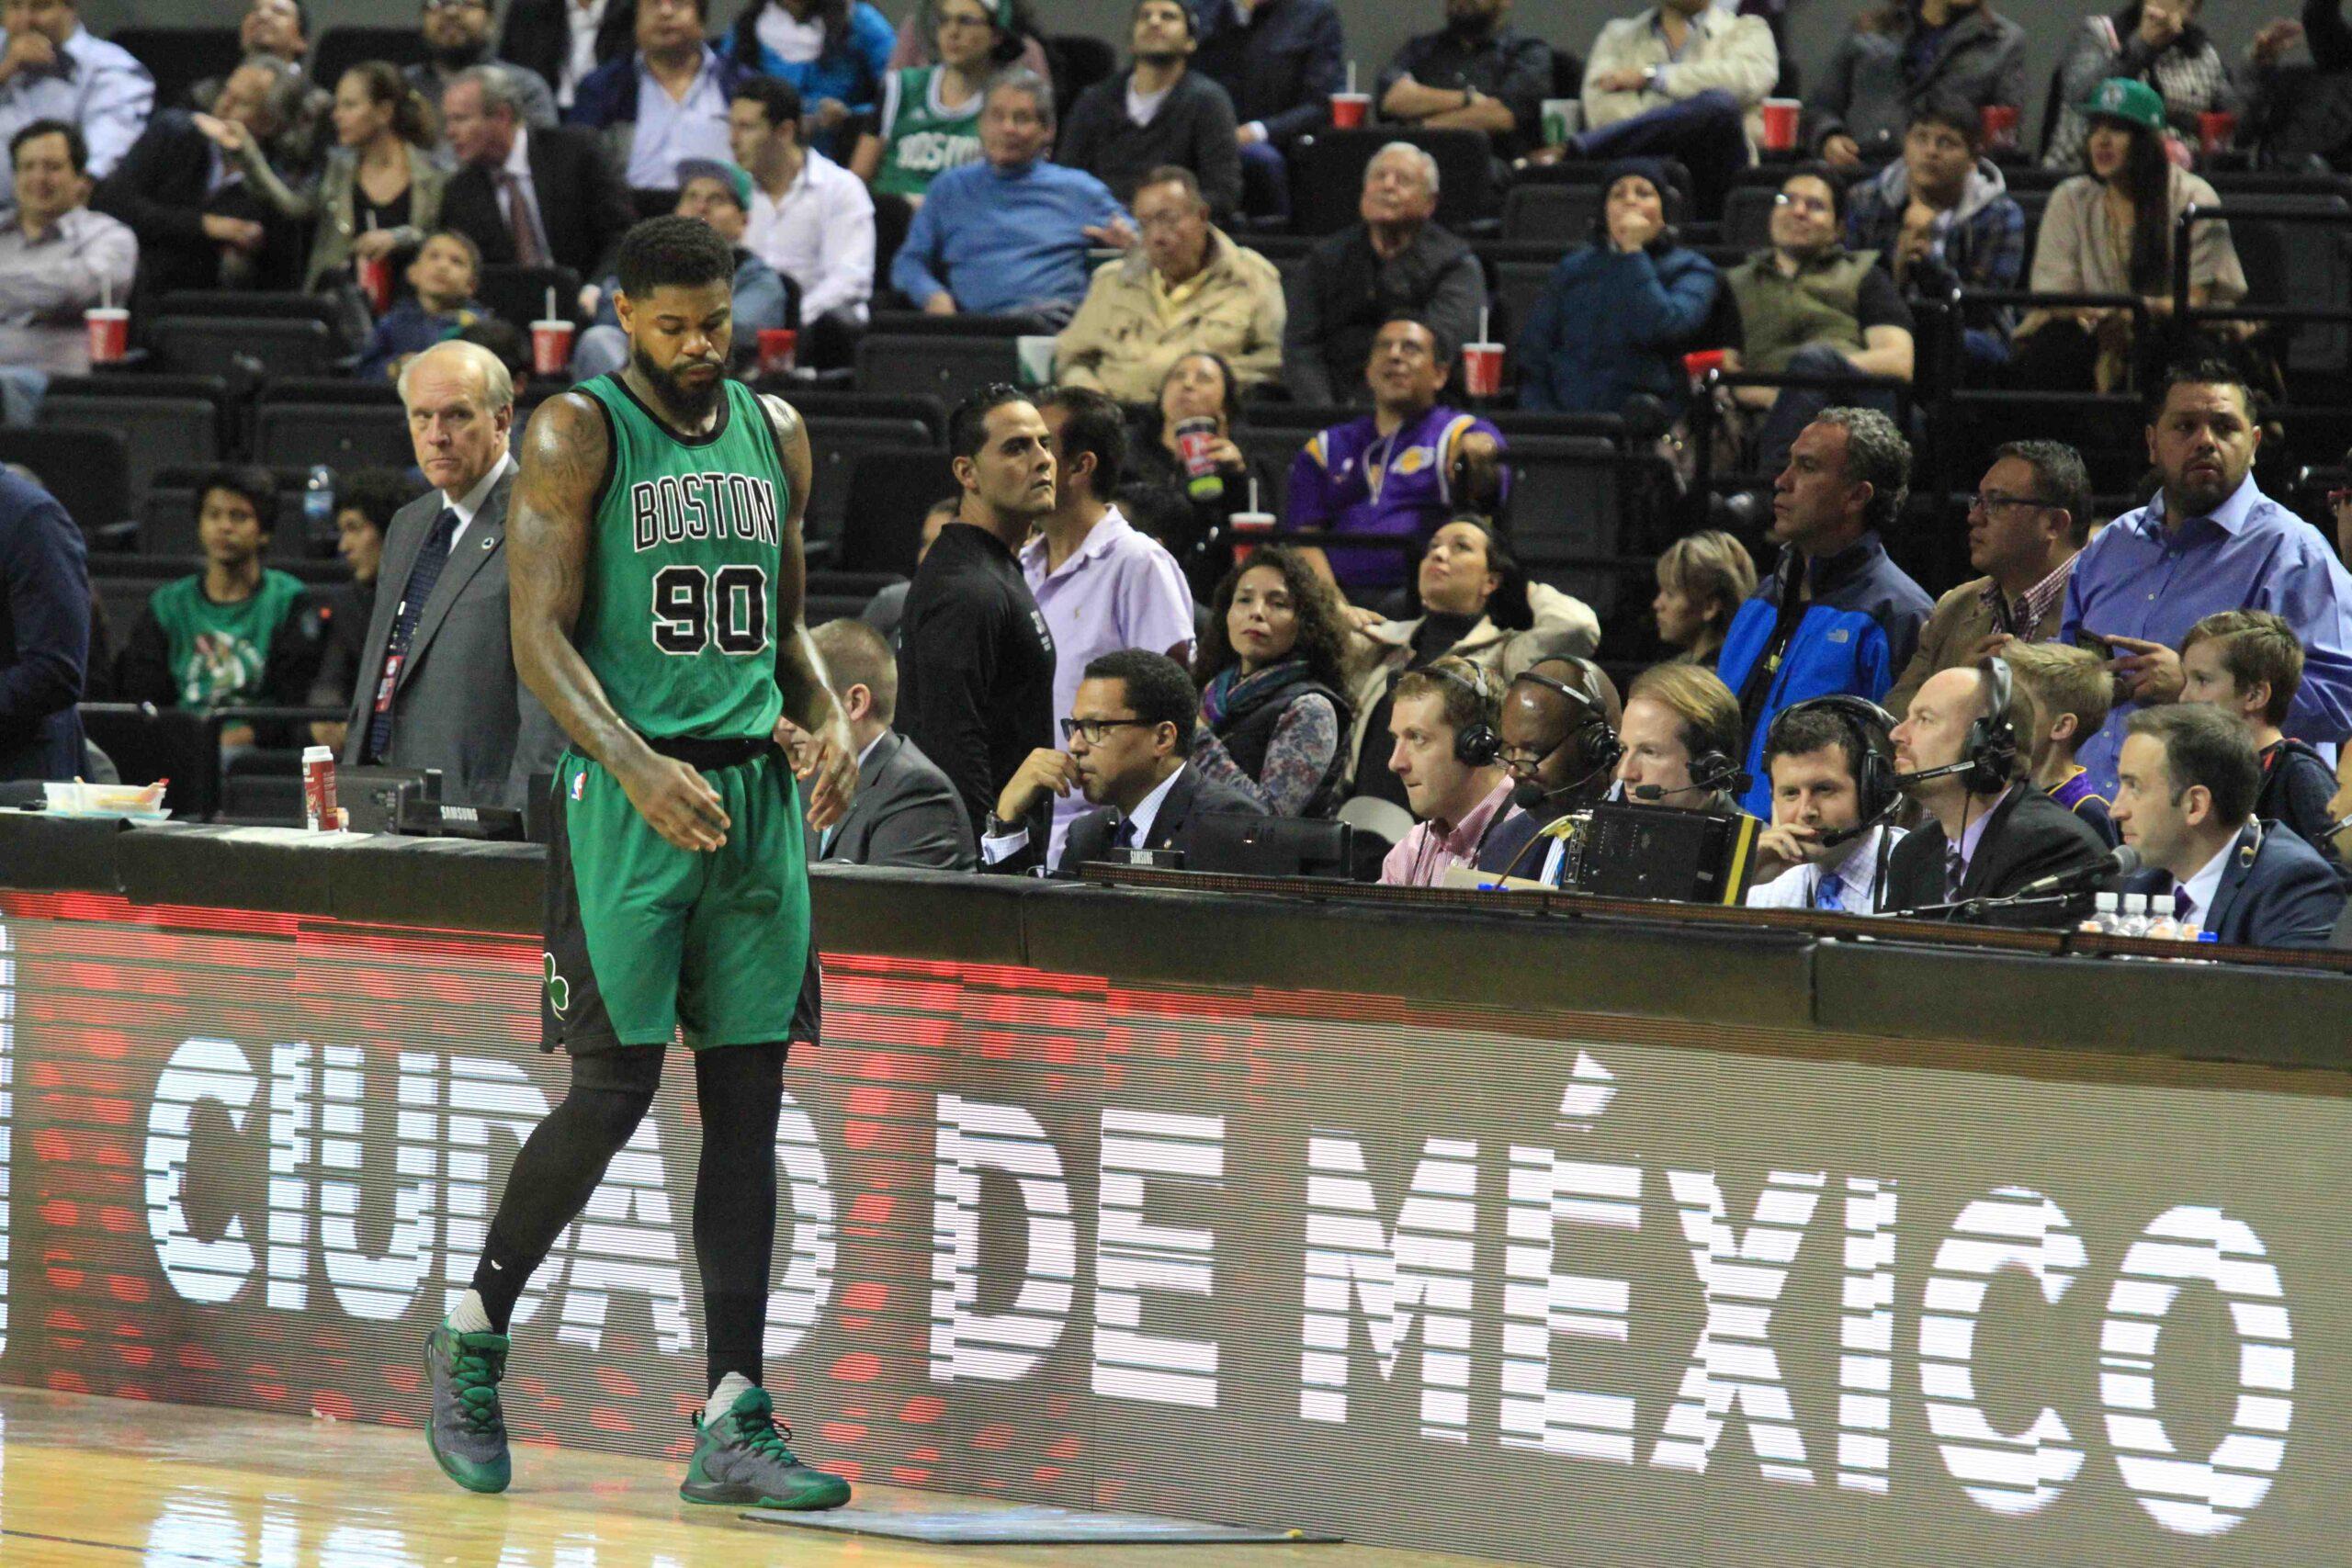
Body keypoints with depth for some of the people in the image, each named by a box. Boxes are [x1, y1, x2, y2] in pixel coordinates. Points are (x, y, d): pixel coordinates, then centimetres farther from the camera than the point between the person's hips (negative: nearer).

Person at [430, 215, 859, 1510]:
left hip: (756, 791, 6)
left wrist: (826, 722, 2)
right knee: (613, 1091, -9)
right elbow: (540, 636, -11)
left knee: (747, 1105, 2)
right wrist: (638, 767, -24)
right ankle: (473, 1334, 13)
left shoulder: (775, 433, 13)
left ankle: (733, 1421, 2)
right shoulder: (578, 435, -5)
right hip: (626, 790, -6)